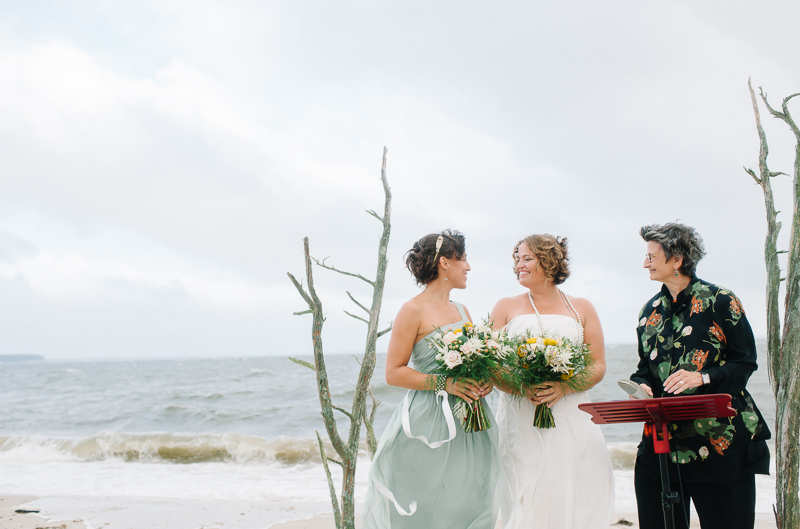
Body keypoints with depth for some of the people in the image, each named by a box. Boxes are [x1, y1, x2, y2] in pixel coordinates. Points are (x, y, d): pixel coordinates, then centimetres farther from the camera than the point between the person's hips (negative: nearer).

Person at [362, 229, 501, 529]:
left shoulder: (461, 310, 16)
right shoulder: (413, 310, -7)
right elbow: (394, 373, -10)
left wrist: (485, 380, -2)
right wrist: (444, 383, -18)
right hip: (429, 423, -7)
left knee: (467, 504, 5)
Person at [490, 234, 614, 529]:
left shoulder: (581, 309, 12)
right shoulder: (506, 308, 12)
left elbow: (598, 366, 6)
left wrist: (563, 388, -12)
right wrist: (522, 387, -14)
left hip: (570, 418, 1)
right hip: (520, 419, 0)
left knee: (572, 499, -6)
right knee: (527, 503, -8)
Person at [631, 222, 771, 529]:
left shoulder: (719, 301, -4)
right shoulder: (650, 311, 13)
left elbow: (745, 362, -4)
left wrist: (702, 377, -20)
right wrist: (641, 387, -3)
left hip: (720, 439, -5)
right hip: (663, 441, 5)